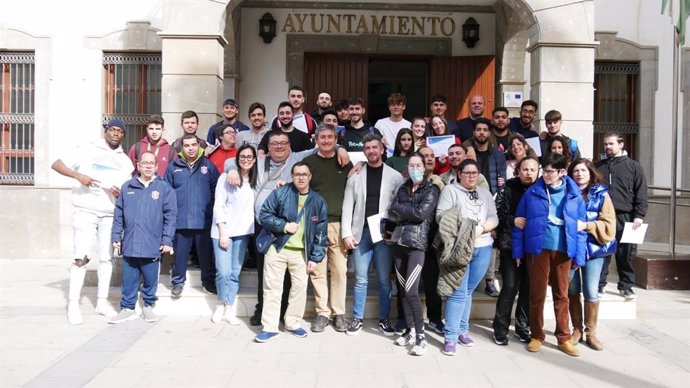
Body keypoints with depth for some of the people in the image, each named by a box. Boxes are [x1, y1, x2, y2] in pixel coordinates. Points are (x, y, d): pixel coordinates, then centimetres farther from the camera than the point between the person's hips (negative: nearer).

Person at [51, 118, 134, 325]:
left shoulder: (125, 160, 14)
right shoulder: (87, 149, 1)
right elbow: (56, 164, -4)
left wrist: (120, 193, -10)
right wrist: (78, 176, -20)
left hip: (110, 214, 4)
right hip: (86, 211, -4)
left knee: (106, 257, 8)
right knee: (81, 257, -8)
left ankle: (102, 301, 18)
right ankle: (73, 304, -1)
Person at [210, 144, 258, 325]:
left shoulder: (254, 180, 12)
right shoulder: (226, 177, -4)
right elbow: (218, 206, -6)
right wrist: (222, 232, -11)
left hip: (243, 232, 4)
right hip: (223, 231, -4)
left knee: (235, 273, 5)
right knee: (223, 272, -7)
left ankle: (229, 310, 14)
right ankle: (222, 304, 17)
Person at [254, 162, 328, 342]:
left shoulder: (318, 202, 1)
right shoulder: (280, 193, -4)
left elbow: (321, 233, 2)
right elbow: (264, 215, -3)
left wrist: (315, 258, -2)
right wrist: (284, 226, -15)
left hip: (301, 253, 2)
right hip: (277, 249, -1)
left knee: (300, 287, 5)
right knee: (272, 287, 2)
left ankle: (293, 323, 24)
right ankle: (270, 327, 11)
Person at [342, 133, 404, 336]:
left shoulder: (395, 176, 4)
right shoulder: (356, 176, 7)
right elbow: (348, 206, 4)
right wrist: (347, 233, -4)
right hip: (361, 233, 1)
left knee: (384, 280, 6)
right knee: (361, 279, 5)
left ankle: (384, 319, 18)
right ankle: (357, 319, 16)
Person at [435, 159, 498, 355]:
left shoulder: (485, 194, 18)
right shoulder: (450, 190, 3)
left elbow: (494, 218, 8)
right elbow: (441, 215, -8)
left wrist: (481, 227, -12)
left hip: (483, 248, 5)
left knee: (468, 291, 12)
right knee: (458, 292, -8)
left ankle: (462, 330, 22)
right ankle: (450, 337, -3)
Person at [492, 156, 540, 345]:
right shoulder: (508, 188, 2)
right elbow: (499, 213, -5)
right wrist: (515, 221, -15)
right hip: (511, 245, -2)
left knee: (528, 288, 7)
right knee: (510, 287, -5)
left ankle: (522, 327, 22)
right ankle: (501, 329, 7)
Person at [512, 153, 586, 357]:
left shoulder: (574, 194, 1)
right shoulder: (532, 192, -2)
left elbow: (581, 226, 4)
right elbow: (519, 222, 1)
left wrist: (579, 255, 0)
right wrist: (518, 251, -1)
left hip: (563, 251, 1)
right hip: (538, 249, -1)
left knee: (561, 295, 10)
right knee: (537, 294, 6)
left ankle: (564, 338, 20)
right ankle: (536, 336, 20)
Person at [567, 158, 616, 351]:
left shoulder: (601, 195, -1)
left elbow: (608, 226, -6)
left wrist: (586, 225, -17)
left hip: (593, 248, -1)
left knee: (591, 292, -2)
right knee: (572, 291, 8)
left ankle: (591, 333, 14)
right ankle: (577, 330, 23)